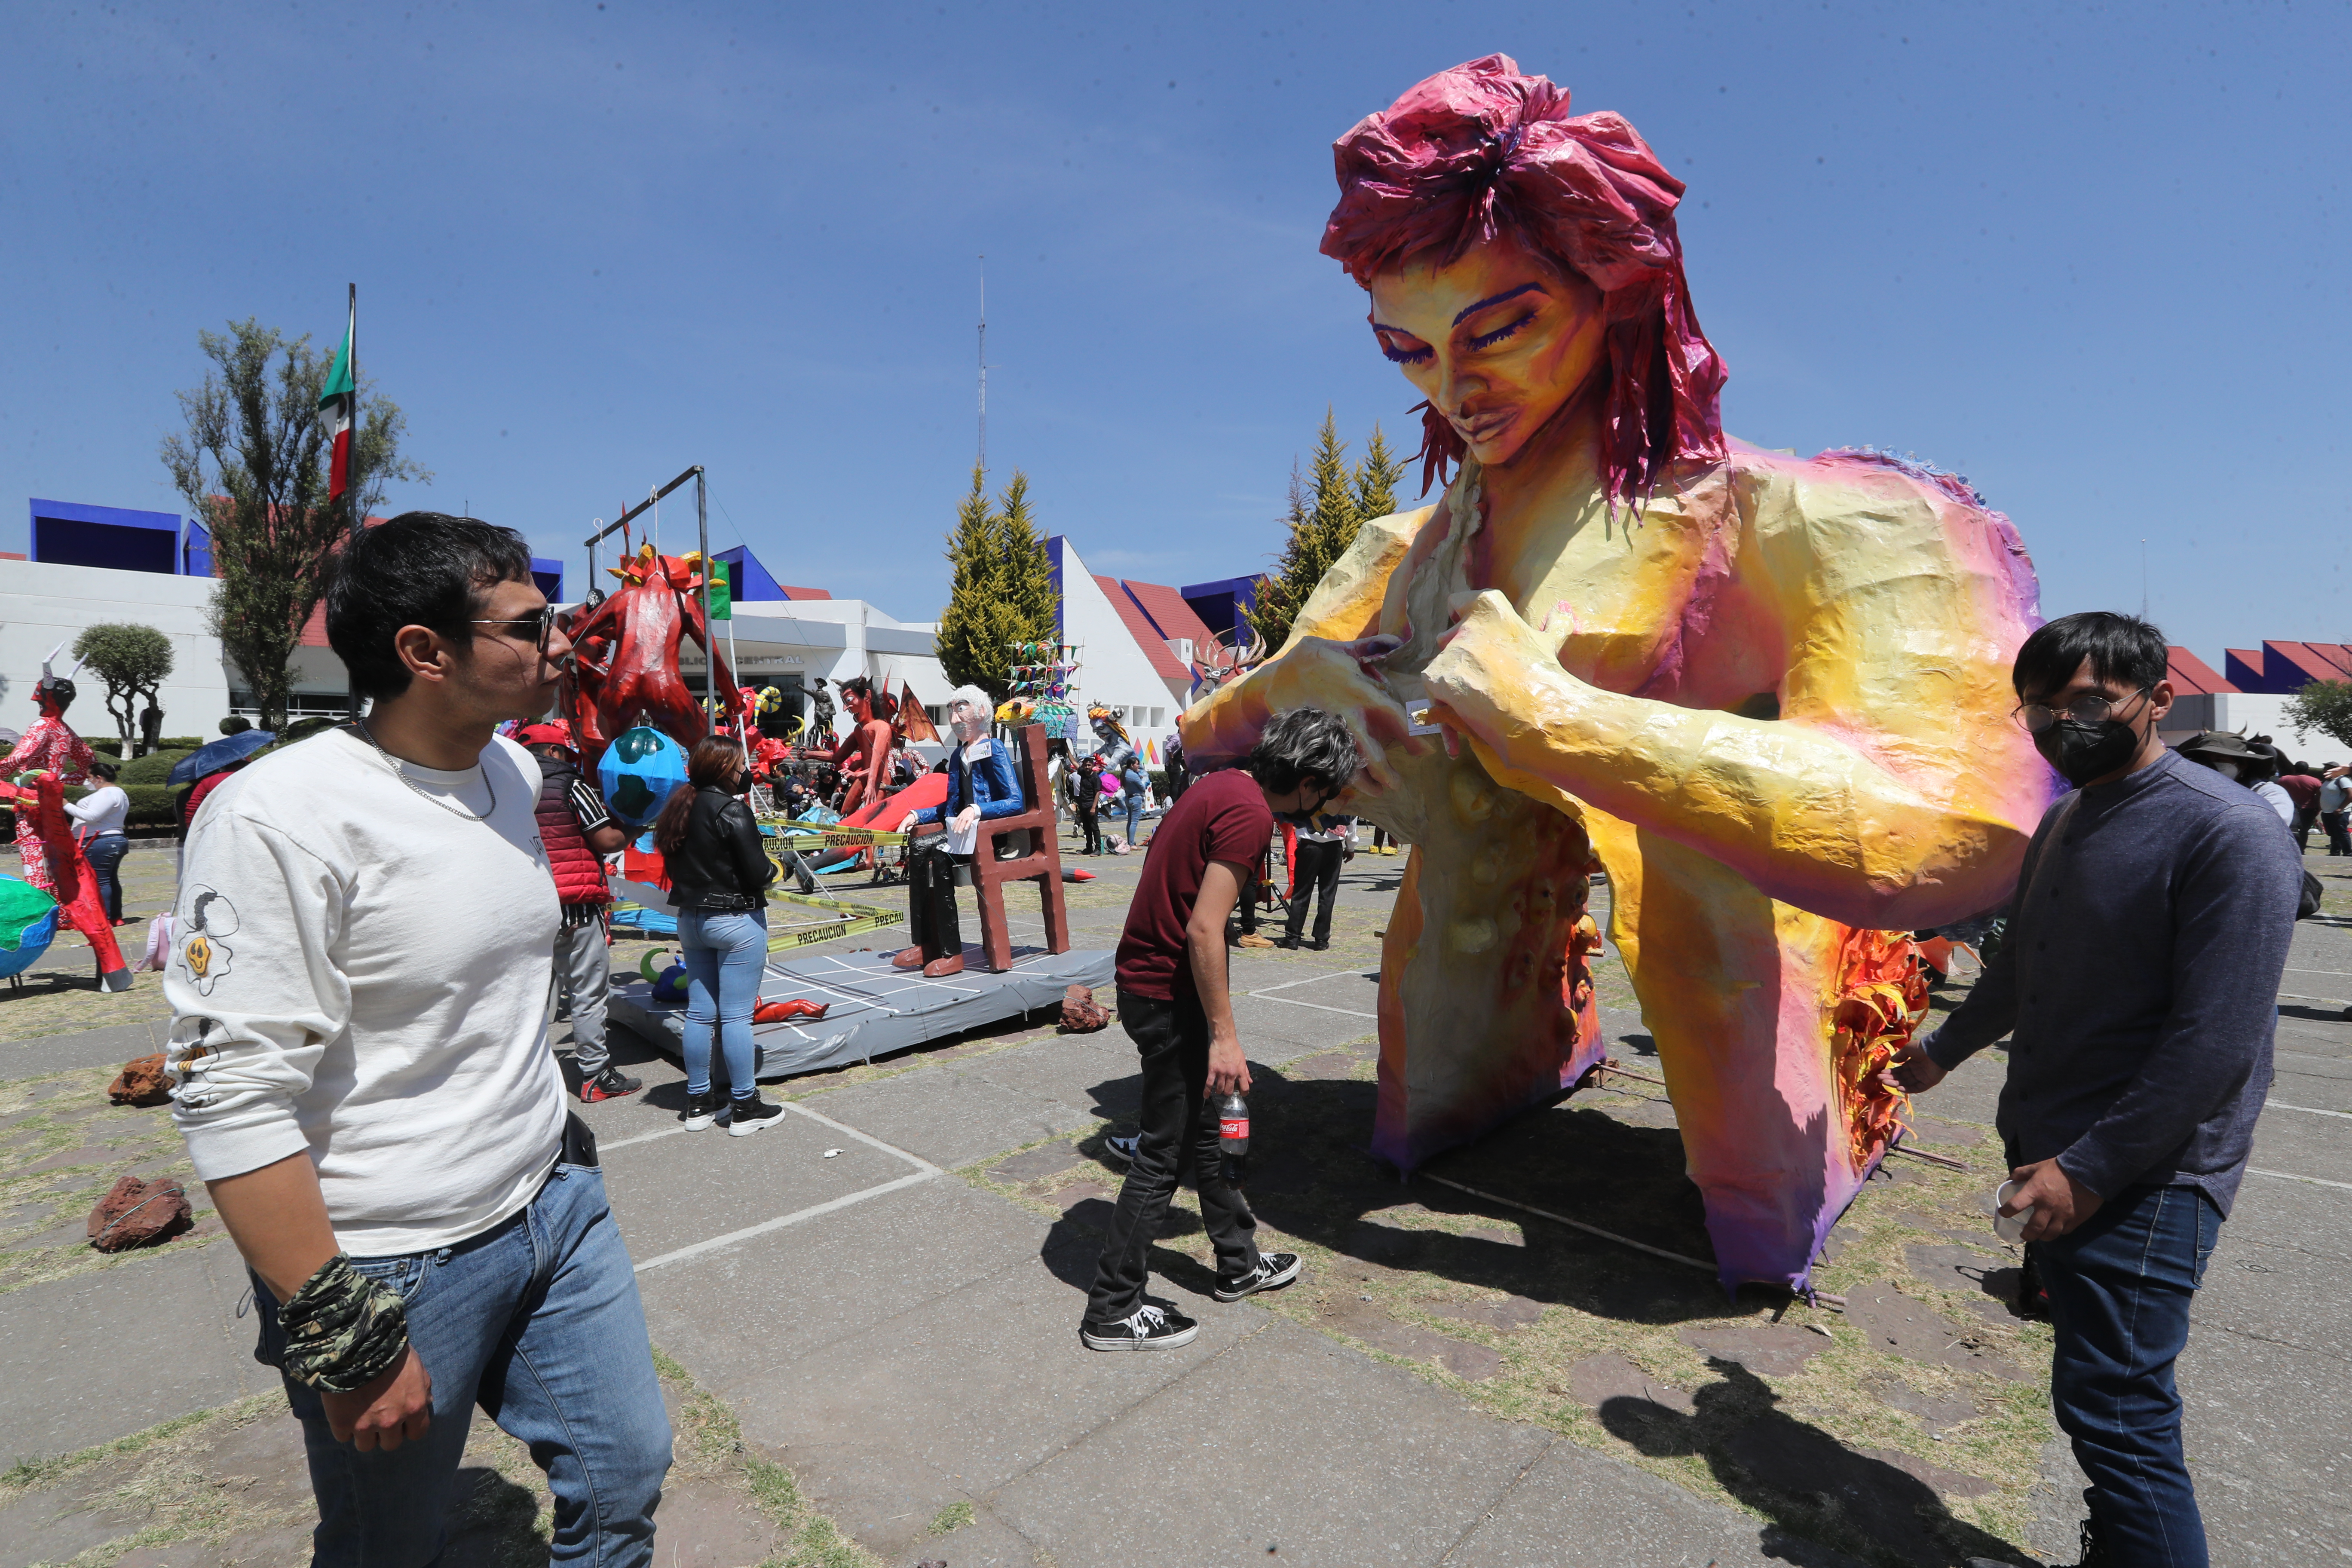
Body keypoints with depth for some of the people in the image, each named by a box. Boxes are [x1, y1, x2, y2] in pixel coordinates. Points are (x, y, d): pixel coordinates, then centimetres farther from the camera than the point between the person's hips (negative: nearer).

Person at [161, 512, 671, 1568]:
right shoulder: (279, 817, -21)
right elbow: (230, 1097, -22)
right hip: (396, 1268, -6)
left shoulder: (516, 770, 2)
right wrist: (345, 1342, -19)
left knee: (626, 1478, 16)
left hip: (557, 1201, 6)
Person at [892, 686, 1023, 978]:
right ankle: (924, 945, -20)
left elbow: (1016, 802, -15)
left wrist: (976, 810, -28)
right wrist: (917, 815, 12)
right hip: (960, 835, 7)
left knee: (940, 859, -30)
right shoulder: (957, 756, 20)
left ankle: (952, 954, -26)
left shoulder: (994, 751, -4)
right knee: (919, 856, -21)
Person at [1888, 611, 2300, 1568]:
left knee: (2110, 1407, -4)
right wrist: (1944, 1050, 36)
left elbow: (2216, 1041, -18)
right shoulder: (2063, 823, 12)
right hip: (2054, 1156, 7)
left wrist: (2091, 1169, -19)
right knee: (2098, 1393, 16)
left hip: (2142, 1181, -7)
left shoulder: (2226, 832, -14)